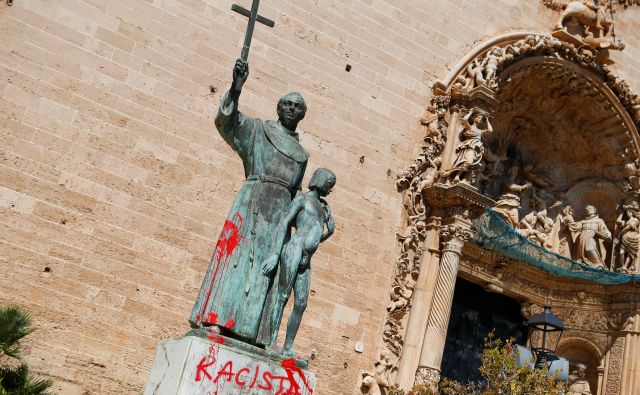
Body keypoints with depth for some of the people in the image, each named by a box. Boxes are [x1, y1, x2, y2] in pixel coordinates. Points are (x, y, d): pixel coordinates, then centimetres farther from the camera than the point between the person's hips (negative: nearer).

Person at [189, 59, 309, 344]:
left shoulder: (301, 154, 24)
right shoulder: (257, 130, 9)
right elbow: (226, 122, -9)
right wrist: (235, 90, -26)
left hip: (280, 210, 5)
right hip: (253, 199, -4)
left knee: (262, 267, -3)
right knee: (236, 254, -14)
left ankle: (241, 328, -5)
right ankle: (215, 318, -17)